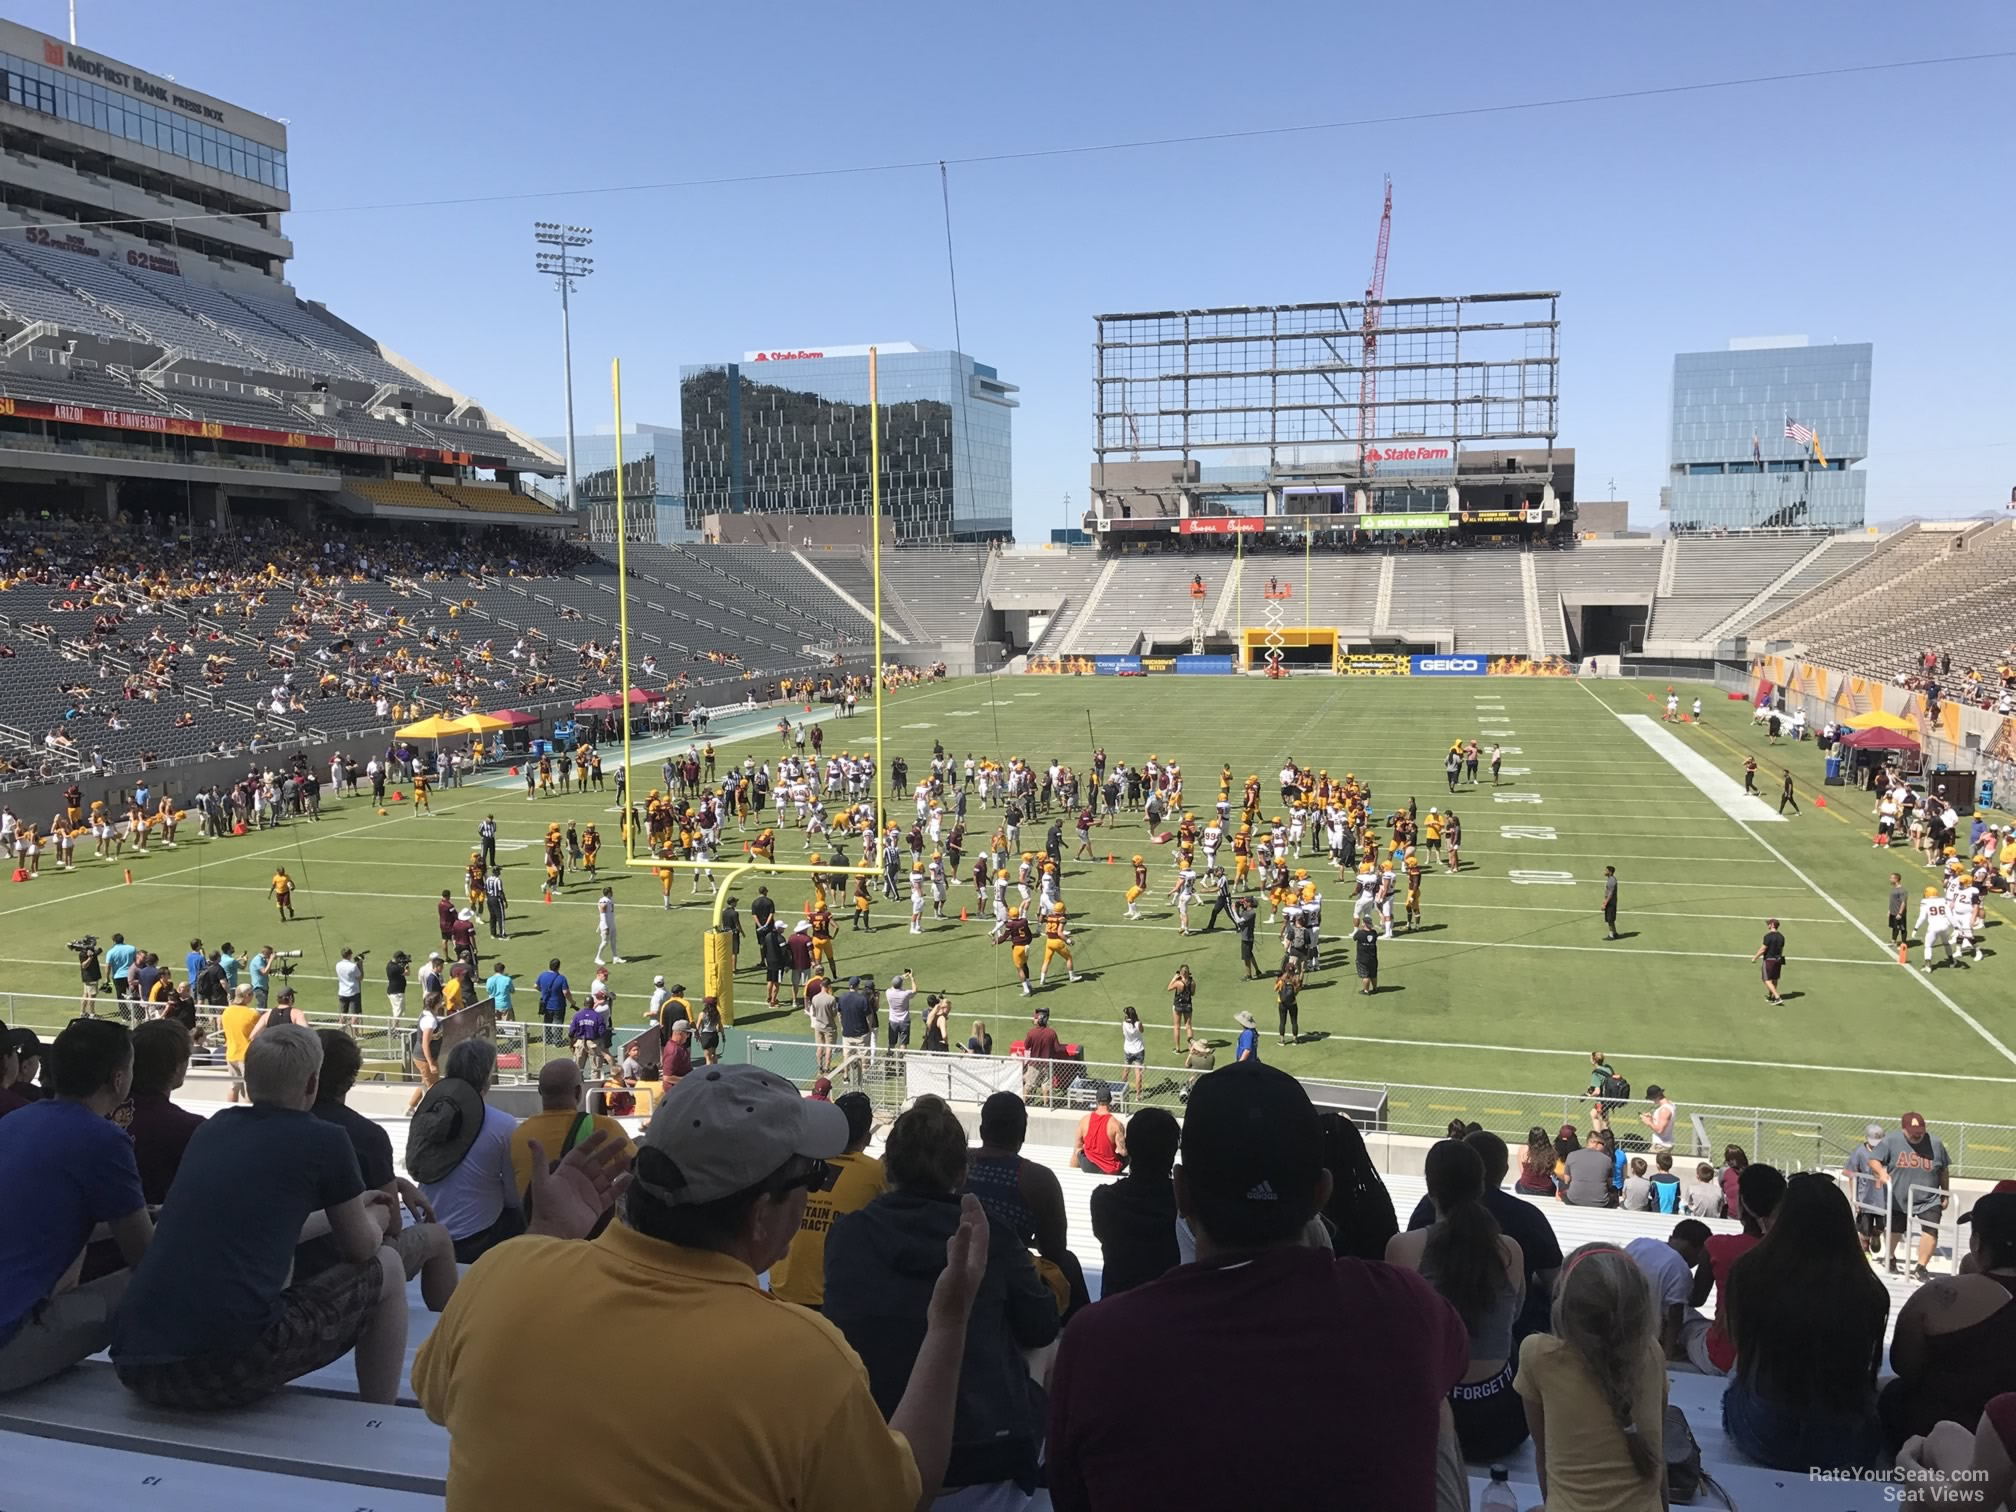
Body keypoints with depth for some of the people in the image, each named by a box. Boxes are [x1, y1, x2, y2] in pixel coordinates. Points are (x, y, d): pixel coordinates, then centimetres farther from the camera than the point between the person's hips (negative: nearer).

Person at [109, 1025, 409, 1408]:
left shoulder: (212, 1129, 17)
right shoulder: (323, 1140, 1)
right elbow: (362, 1249, 16)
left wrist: (351, 1206, 46)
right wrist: (377, 1217, 38)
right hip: (228, 1368, -7)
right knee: (385, 1270, 15)